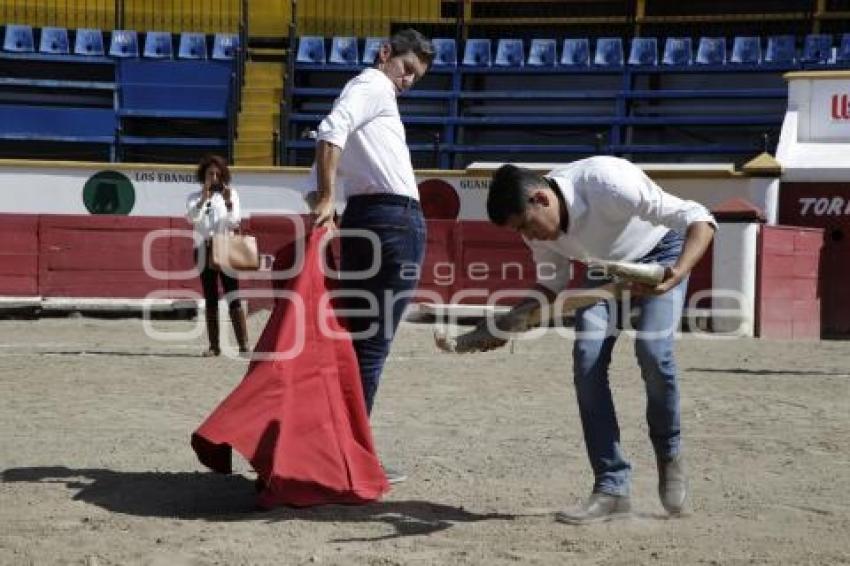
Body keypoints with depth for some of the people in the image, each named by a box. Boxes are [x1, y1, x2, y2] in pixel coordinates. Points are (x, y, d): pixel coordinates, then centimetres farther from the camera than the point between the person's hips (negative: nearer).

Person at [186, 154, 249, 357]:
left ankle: (243, 345, -14)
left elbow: (235, 222, -2)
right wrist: (203, 198, -25)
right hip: (204, 250, 1)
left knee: (234, 298, -9)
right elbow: (192, 217, -11)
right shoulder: (194, 197, 8)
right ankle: (214, 346, 6)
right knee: (210, 299, 4)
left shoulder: (231, 194, 8)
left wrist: (228, 203, -19)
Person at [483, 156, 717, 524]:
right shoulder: (538, 222, -19)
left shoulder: (607, 183, -39)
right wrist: (509, 322, -21)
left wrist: (679, 273, -53)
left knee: (652, 351, -26)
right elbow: (552, 286, -3)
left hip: (660, 252, -5)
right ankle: (612, 489, -10)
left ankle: (669, 455, 1)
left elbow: (699, 219, -36)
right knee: (587, 359, -14)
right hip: (605, 265, 5)